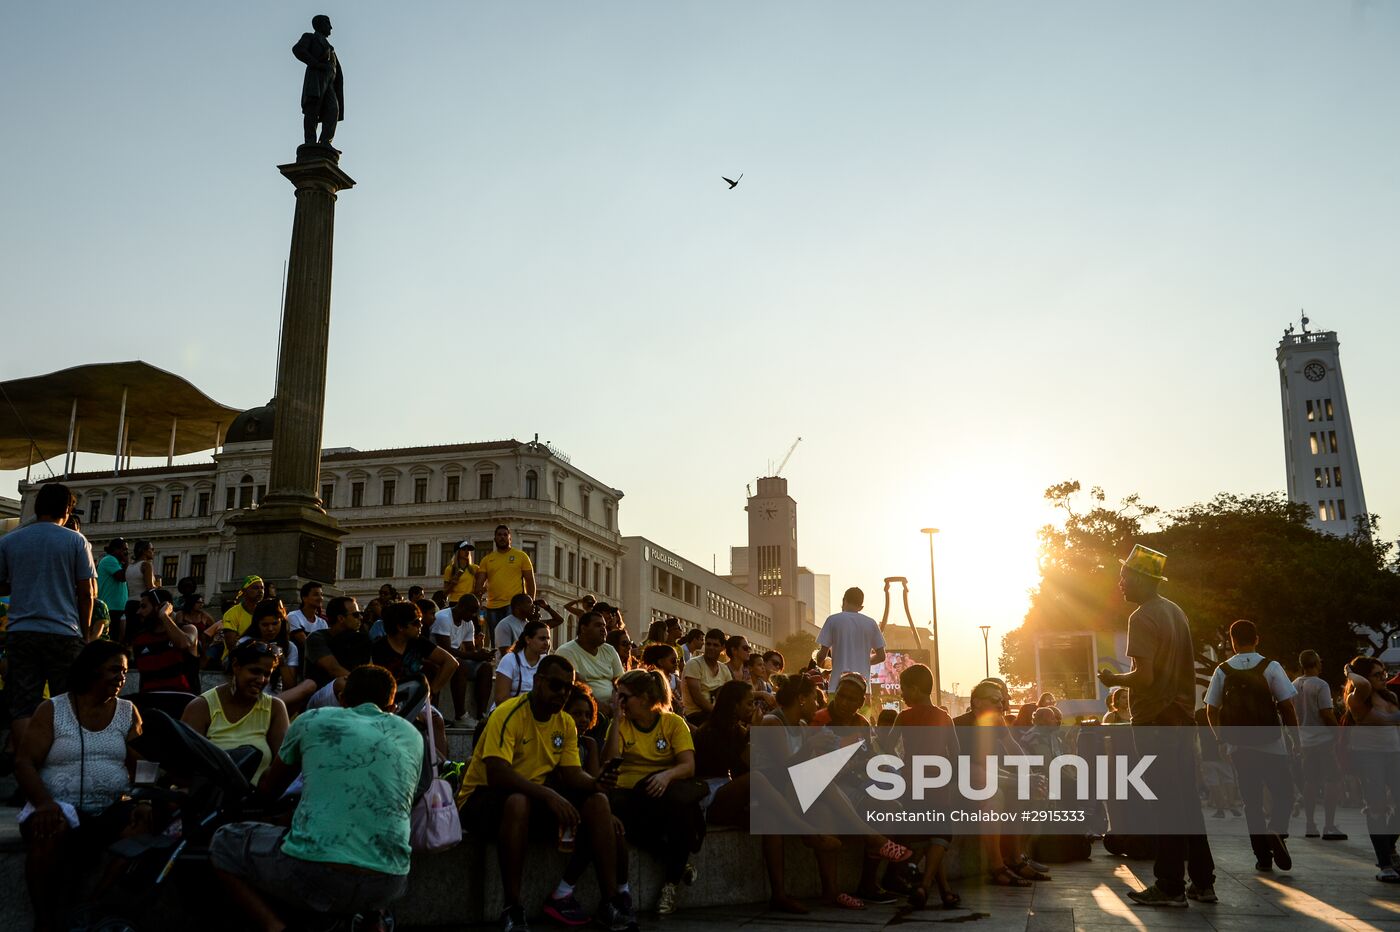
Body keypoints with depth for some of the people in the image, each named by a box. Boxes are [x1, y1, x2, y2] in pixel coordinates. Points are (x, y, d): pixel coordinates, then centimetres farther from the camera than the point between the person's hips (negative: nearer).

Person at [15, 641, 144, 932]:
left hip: (112, 810, 2)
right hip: (62, 807, -2)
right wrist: (45, 802, -22)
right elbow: (24, 763, -4)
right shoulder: (52, 710, 4)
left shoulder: (128, 712, 11)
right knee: (50, 831, -34)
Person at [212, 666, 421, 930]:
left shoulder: (313, 720, 10)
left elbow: (268, 790, 25)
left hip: (311, 873, -4)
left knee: (224, 844, 22)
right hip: (386, 887, 4)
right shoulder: (413, 737, 14)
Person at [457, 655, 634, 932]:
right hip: (483, 798, -7)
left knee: (597, 801, -13)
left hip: (537, 798, 7)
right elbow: (496, 773, -32)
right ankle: (512, 909, -30)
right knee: (518, 801, -40)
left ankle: (611, 901, -11)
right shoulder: (508, 714, -20)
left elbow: (571, 774, -1)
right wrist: (548, 795, -41)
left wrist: (595, 783, -25)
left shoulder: (566, 723, 3)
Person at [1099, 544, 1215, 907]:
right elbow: (1183, 666, 17)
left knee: (1165, 803, -3)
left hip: (1155, 720, -8)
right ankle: (1202, 882, 18)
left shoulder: (1142, 617, -15)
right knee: (1186, 799, 13)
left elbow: (1144, 676, -21)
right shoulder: (1175, 611, 11)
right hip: (1182, 717, 8)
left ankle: (1170, 886, 3)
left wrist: (1114, 679, -4)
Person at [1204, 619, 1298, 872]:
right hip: (1271, 744, -2)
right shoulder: (1271, 667, -5)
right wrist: (1297, 737, 2)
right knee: (1282, 793, 10)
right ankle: (1276, 831, -17)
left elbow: (1211, 710, 3)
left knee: (1251, 800, 10)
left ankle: (1263, 856, 10)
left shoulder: (1222, 671, 1)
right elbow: (1287, 706, -9)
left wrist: (1221, 737, 17)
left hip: (1238, 746, 2)